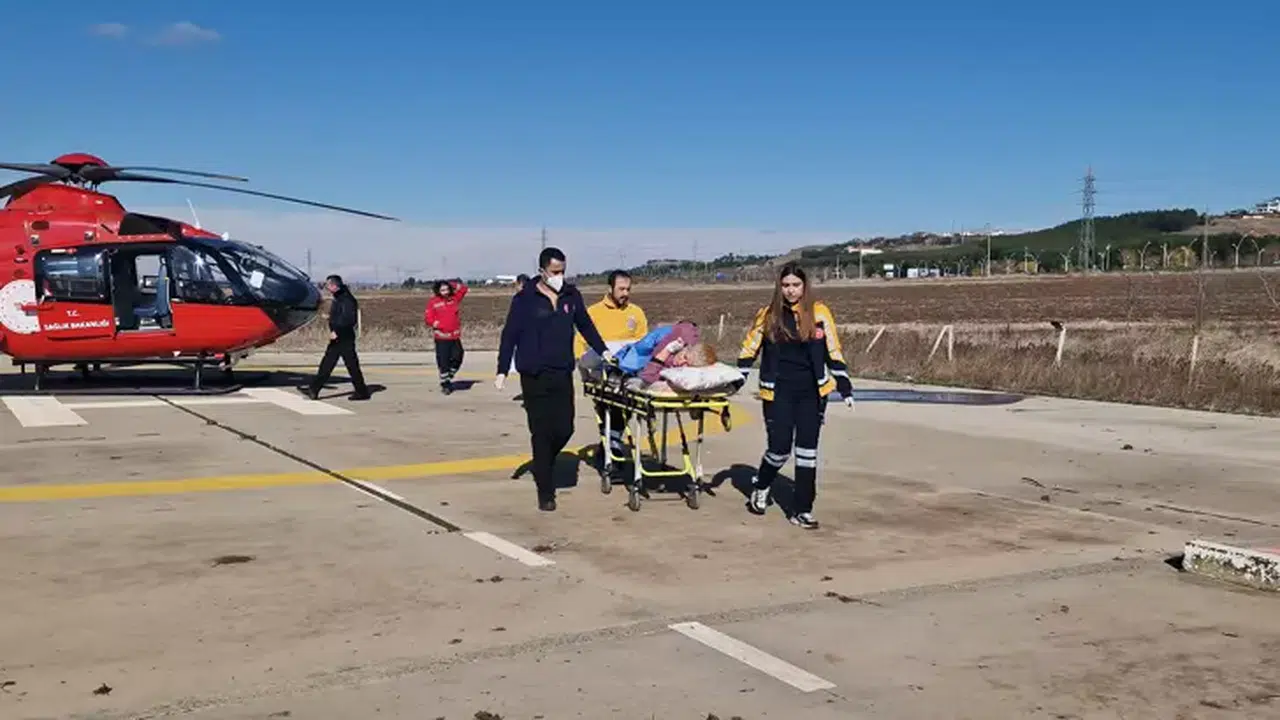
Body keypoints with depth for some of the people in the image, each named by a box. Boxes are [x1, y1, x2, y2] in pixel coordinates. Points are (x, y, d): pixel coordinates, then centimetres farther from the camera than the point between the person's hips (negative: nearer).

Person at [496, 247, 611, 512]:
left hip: (563, 375, 4)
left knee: (564, 430, 0)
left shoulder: (571, 296, 8)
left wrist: (603, 350, 17)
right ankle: (545, 492, 7)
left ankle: (543, 466, 30)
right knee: (542, 433, -2)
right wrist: (502, 370, -7)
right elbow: (510, 335, -4)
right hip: (534, 377, -4)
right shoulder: (525, 299, -5)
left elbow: (585, 325, 21)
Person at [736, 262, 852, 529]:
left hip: (812, 392, 1)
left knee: (807, 450, 1)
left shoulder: (820, 313, 0)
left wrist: (845, 386, 2)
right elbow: (749, 351, 7)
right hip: (778, 392, -1)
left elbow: (833, 352, 5)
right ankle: (760, 487, 27)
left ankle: (801, 510, 11)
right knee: (779, 447, -4)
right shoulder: (768, 315, 1)